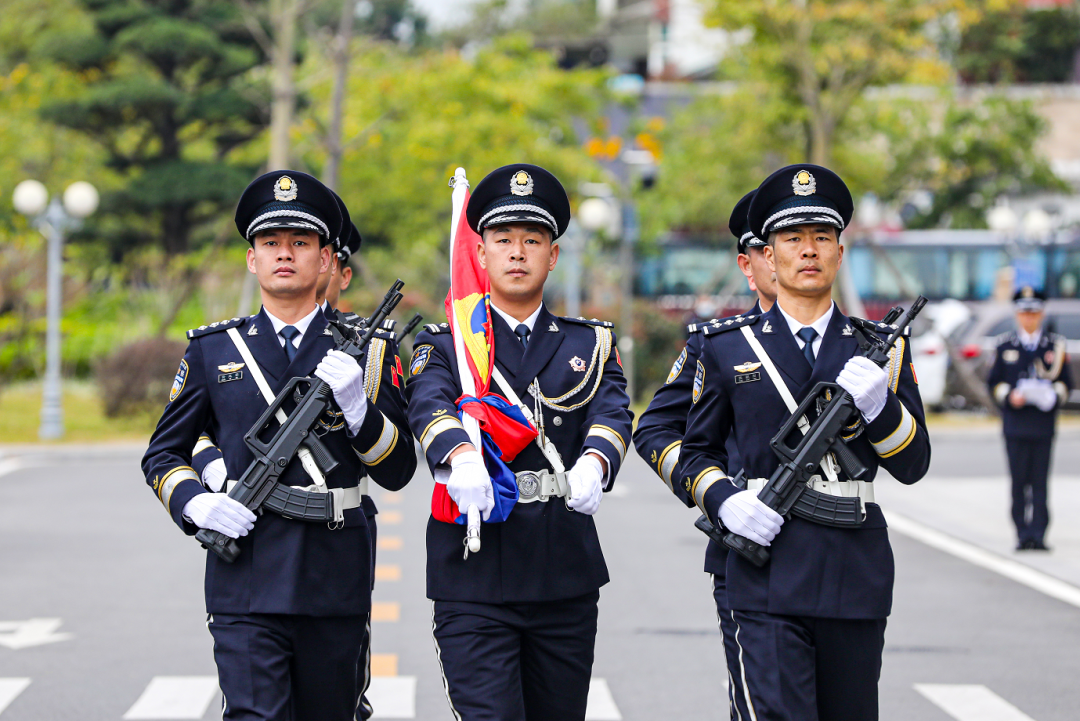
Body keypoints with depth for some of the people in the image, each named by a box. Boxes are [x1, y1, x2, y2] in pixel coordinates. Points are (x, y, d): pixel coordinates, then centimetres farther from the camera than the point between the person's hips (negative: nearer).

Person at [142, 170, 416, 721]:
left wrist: (356, 405, -13)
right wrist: (196, 503, -7)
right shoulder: (213, 350, 9)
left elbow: (397, 472, 5)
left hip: (337, 582, 1)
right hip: (246, 581, -1)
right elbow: (162, 455, 14)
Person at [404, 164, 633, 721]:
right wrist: (462, 456, -39)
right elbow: (429, 406, -15)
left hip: (566, 577, 3)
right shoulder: (443, 344, 6)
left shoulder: (590, 344, 12)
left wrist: (593, 465, -31)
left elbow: (613, 414, -7)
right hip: (473, 577, -3)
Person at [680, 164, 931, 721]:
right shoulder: (725, 348, 9)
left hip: (858, 576, 2)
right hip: (767, 576, -2)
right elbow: (697, 451, 15)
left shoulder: (881, 349, 11)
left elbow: (913, 465, 7)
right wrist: (724, 503, -6)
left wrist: (877, 405, -12)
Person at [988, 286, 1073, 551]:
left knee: (1040, 481, -3)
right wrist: (1010, 396, -11)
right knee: (1019, 481, -2)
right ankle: (1023, 534, 3)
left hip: (1044, 423, 0)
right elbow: (994, 383, 9)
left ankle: (1038, 535, -3)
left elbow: (1065, 382, 9)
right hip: (1016, 424, 0)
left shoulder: (1056, 345, 8)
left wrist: (1054, 397, -12)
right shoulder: (1005, 346, 9)